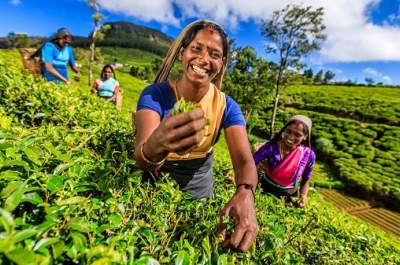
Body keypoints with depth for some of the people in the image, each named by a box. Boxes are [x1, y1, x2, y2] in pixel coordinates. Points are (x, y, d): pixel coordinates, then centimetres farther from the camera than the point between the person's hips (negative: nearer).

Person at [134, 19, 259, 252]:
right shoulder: (155, 94, -23)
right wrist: (156, 145, -60)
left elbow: (244, 159, -24)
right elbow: (142, 159, -36)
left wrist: (245, 194, -46)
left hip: (199, 180, 2)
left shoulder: (227, 106, -16)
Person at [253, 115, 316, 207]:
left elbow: (305, 181, -2)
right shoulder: (271, 147, -23)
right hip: (265, 189, -1)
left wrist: (303, 196, -18)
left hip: (288, 196, 1)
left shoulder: (309, 155, -17)